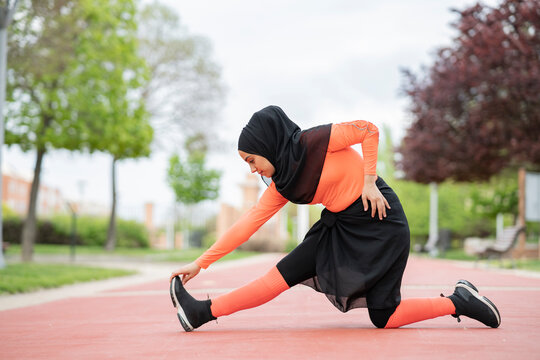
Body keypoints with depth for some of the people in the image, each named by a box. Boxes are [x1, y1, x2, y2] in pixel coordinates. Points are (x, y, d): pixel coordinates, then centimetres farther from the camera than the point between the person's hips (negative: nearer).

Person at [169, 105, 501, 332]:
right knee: (284, 275, -7)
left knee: (383, 317, -6)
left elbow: (369, 130, -11)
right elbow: (248, 223, 1)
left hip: (379, 222, -7)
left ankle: (459, 301, 4)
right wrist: (200, 263, -1)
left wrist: (369, 181, -16)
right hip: (341, 226, 7)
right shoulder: (283, 186, 3)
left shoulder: (314, 142, -16)